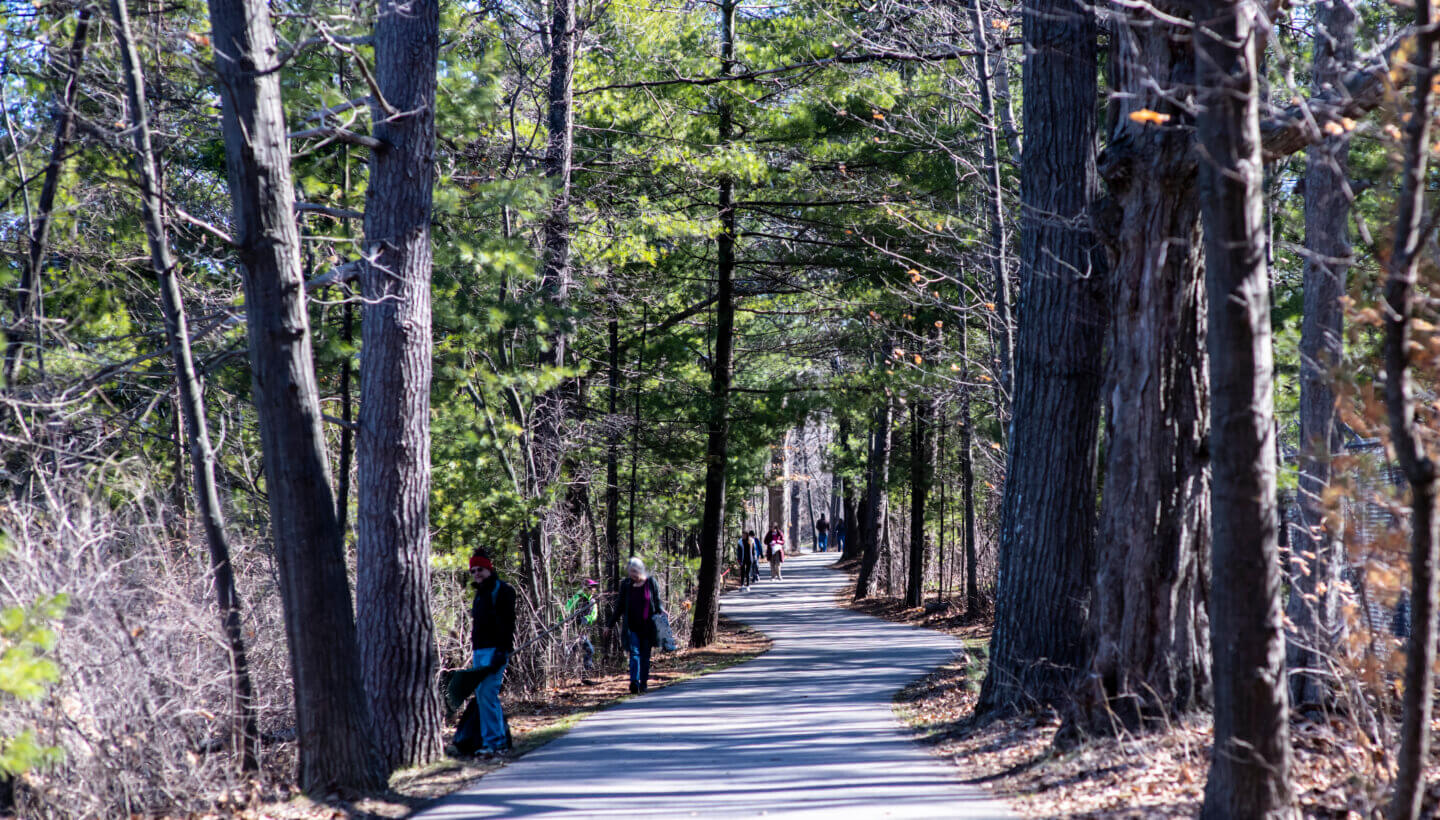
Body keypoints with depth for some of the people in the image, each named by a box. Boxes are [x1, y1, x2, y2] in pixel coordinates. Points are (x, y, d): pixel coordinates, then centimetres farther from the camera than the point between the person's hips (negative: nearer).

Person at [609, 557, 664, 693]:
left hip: (647, 626, 0)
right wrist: (610, 624, 12)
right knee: (634, 653, -12)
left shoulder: (651, 582, 2)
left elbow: (658, 600, 9)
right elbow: (620, 606, 11)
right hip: (632, 627, 0)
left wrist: (661, 612, -12)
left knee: (645, 655, 4)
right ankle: (634, 682, -23)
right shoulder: (626, 584, 4)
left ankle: (643, 684, 12)